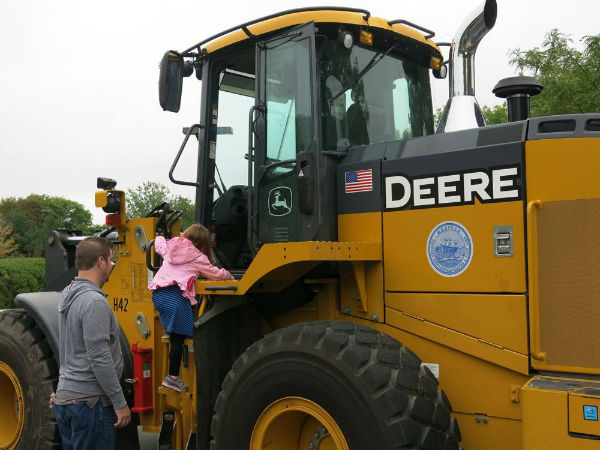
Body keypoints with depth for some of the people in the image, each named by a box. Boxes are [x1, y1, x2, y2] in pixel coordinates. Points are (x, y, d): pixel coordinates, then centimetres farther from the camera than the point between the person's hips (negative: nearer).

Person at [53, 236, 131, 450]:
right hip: (89, 401, -9)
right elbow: (100, 359, -22)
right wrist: (120, 402, -16)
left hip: (64, 396, 10)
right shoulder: (94, 302, -18)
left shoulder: (68, 295, 12)